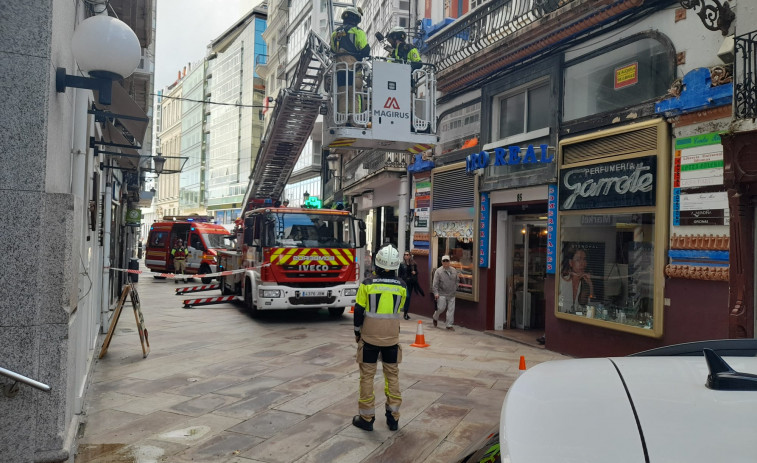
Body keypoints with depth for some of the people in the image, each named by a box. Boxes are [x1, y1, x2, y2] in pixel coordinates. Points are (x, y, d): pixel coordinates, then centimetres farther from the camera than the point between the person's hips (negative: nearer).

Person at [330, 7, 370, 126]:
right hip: (353, 66, -5)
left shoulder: (335, 33, 20)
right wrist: (366, 56, 14)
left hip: (338, 66, 5)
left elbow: (332, 50, 22)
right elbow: (365, 49, -5)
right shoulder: (357, 31, 2)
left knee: (342, 95, 4)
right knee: (354, 94, -7)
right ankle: (353, 119, -16)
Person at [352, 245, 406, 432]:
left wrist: (357, 332, 7)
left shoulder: (367, 284, -12)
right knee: (392, 375, 14)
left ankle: (366, 417, 15)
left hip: (369, 338, -2)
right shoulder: (401, 286, -4)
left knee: (367, 376, 8)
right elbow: (399, 309, 9)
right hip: (392, 338, 3)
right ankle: (393, 417, 19)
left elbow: (359, 311, -6)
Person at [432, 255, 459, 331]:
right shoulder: (438, 271, -7)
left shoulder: (454, 270, 6)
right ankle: (435, 318, 26)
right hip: (442, 294, -4)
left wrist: (455, 289, 10)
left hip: (451, 295, 4)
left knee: (451, 310, 2)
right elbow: (435, 284, -9)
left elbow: (456, 281, 17)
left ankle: (449, 325, 10)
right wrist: (436, 293, -15)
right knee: (441, 308, -5)